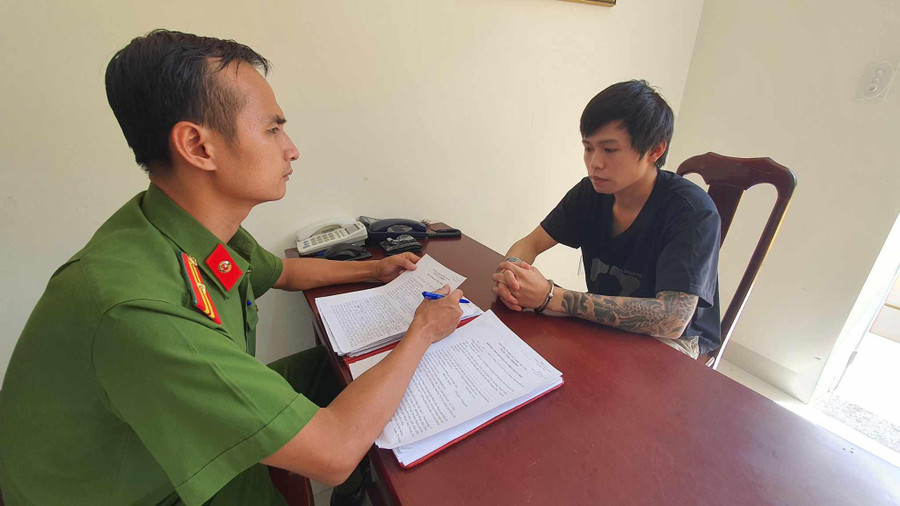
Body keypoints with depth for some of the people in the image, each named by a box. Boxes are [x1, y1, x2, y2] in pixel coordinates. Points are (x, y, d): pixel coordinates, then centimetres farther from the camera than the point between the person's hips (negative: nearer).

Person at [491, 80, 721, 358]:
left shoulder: (693, 211, -23)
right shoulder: (591, 192, -7)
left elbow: (672, 319, -33)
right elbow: (529, 243, -3)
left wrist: (551, 296, -40)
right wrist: (511, 271, -29)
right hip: (605, 324, 5)